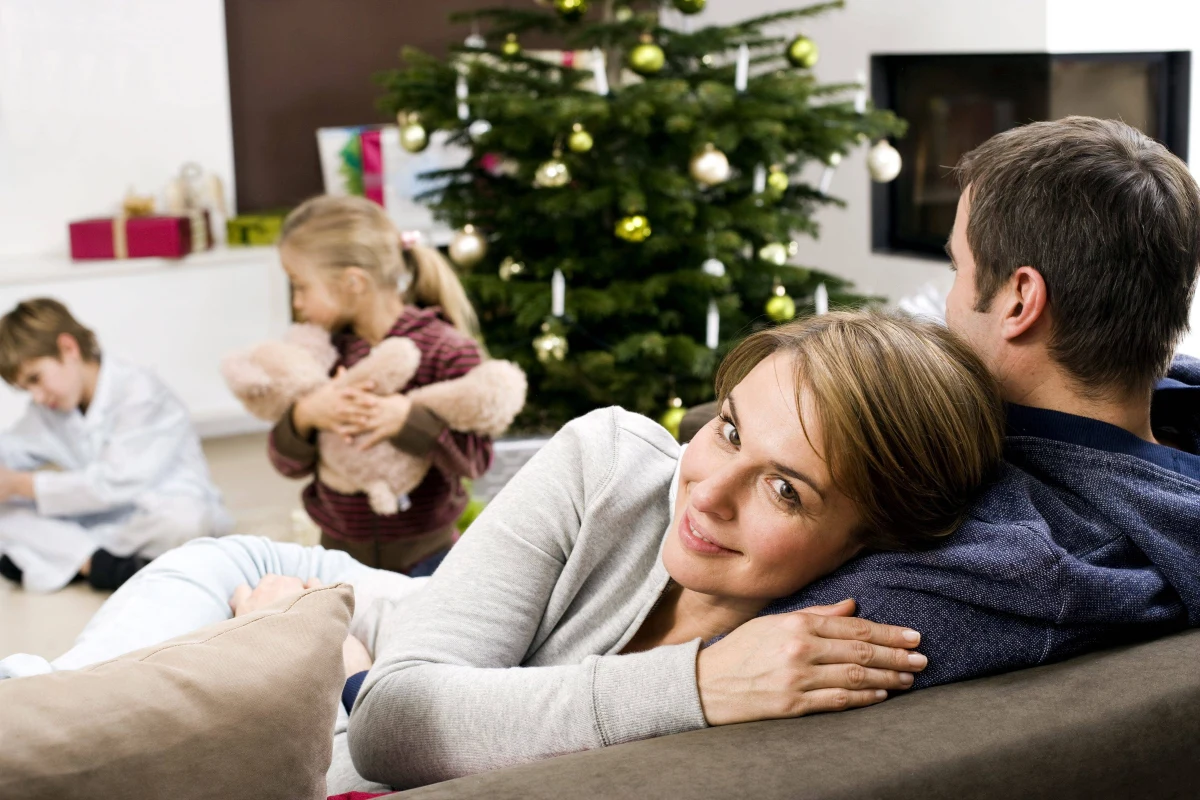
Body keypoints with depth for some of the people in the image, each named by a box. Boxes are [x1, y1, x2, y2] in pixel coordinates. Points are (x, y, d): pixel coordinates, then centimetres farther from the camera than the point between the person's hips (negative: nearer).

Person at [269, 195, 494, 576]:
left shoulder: (446, 349, -12)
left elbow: (476, 457, -15)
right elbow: (289, 465, 1)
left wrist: (407, 418, -28)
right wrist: (304, 415, -19)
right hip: (340, 552, 4)